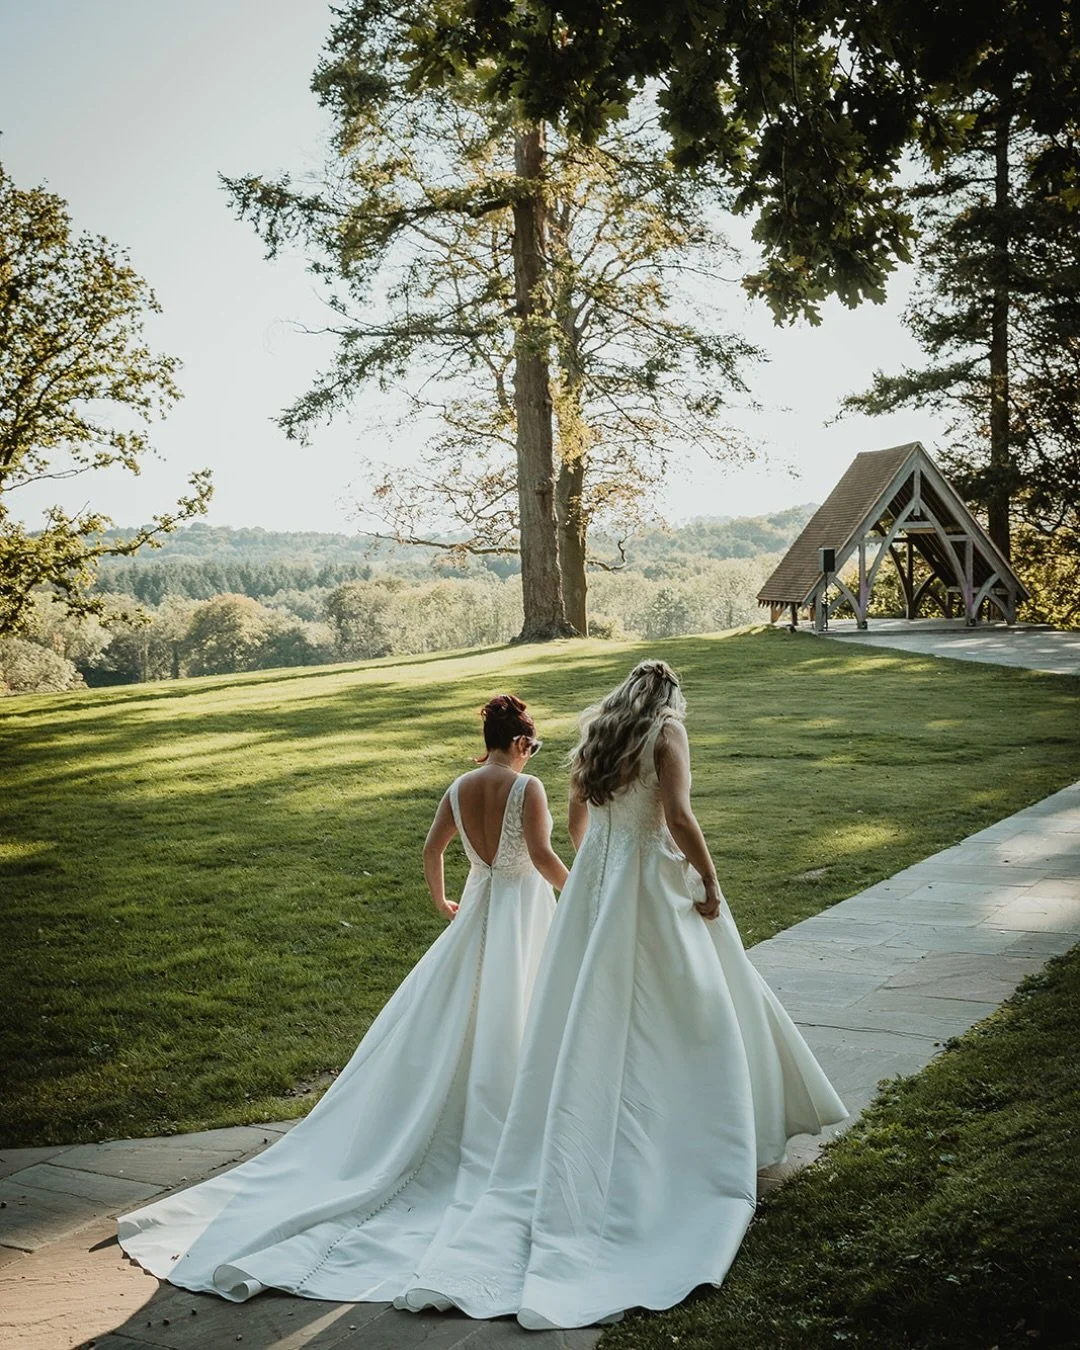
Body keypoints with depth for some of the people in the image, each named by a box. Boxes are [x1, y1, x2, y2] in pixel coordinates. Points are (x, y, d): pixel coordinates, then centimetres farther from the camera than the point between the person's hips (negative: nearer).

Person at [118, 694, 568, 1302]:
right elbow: (543, 857, -21)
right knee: (510, 1030, 2)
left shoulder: (459, 788, 3)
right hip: (523, 915, -5)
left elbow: (431, 851, 9)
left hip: (477, 911, 5)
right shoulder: (528, 787, -15)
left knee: (439, 1024, 11)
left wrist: (441, 902, 24)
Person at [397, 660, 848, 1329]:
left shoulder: (593, 735, 12)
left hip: (595, 881, 6)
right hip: (653, 883, -6)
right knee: (687, 1017, 6)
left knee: (594, 1022, 11)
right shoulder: (668, 731, -7)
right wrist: (710, 882, -10)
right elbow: (679, 816, -19)